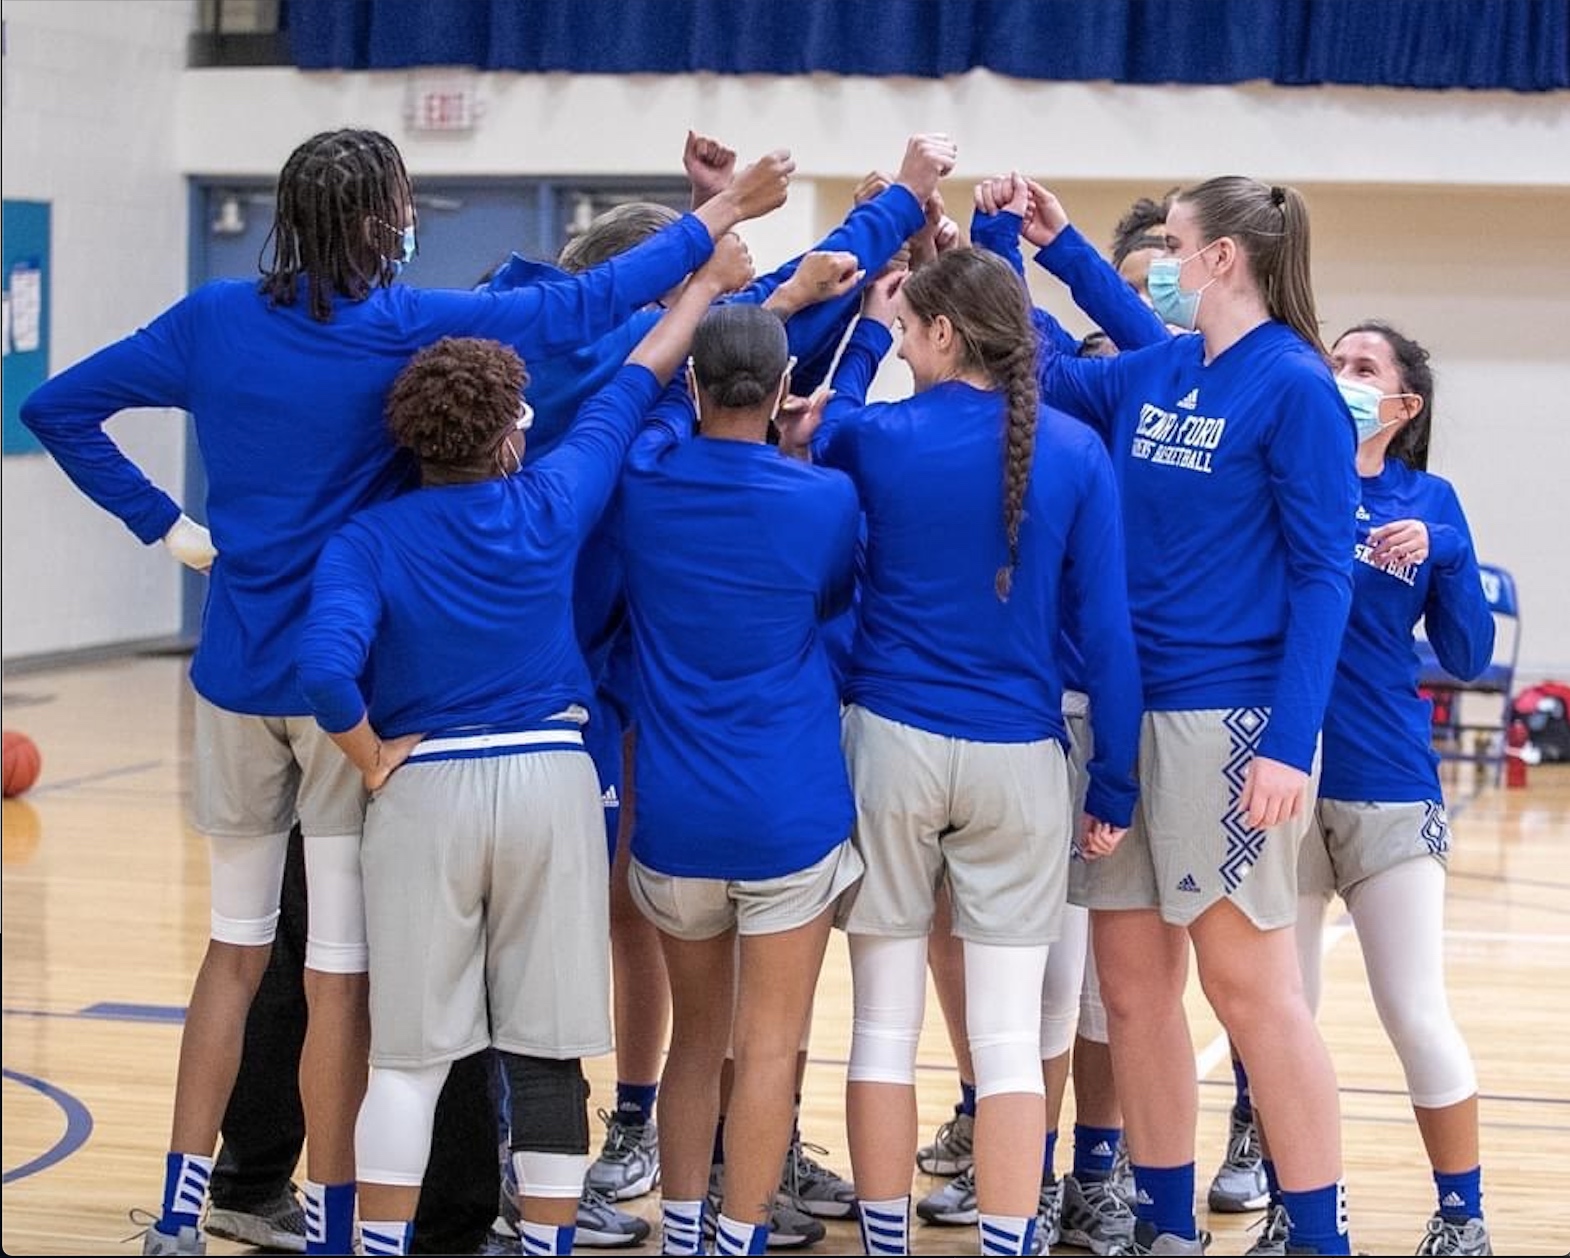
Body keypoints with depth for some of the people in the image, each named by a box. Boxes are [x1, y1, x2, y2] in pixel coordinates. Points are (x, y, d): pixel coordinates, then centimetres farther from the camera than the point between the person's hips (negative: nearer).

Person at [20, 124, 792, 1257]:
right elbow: (582, 307, -9)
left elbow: (59, 407, 4)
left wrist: (165, 524, 4)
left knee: (236, 943, 16)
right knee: (342, 969, 2)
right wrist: (719, 219, 0)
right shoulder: (408, 326, -12)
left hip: (241, 674, 4)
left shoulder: (217, 318, 0)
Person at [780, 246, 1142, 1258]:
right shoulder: (1076, 452, -3)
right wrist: (1116, 785, 2)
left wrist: (868, 331, 24)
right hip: (1019, 758, 0)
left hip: (892, 743, 0)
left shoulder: (880, 437, -5)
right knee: (1010, 1035, 2)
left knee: (885, 1022, 8)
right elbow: (1108, 630, -4)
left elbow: (819, 434, 21)